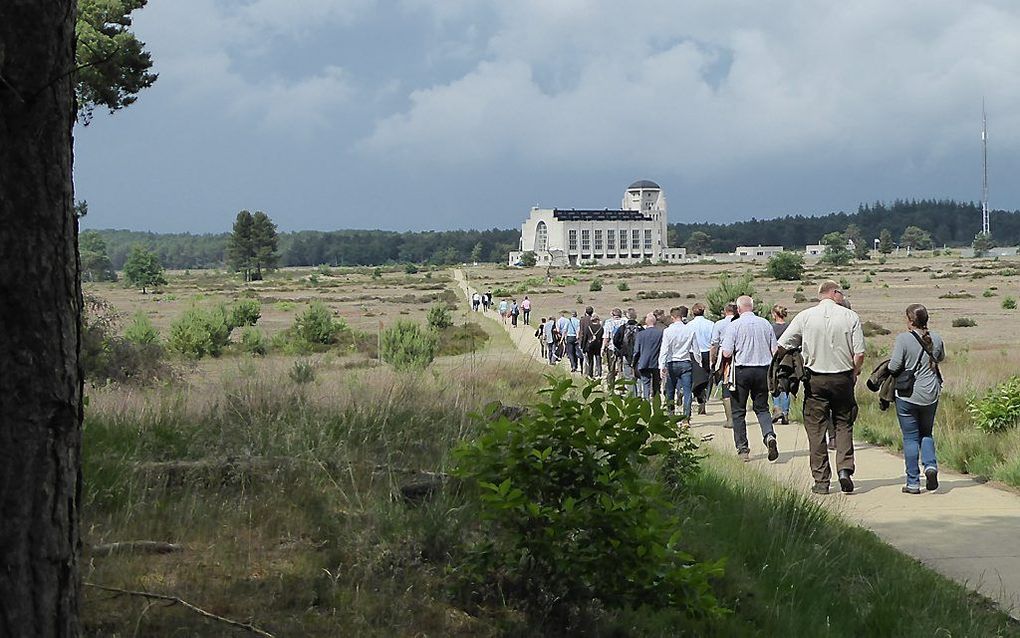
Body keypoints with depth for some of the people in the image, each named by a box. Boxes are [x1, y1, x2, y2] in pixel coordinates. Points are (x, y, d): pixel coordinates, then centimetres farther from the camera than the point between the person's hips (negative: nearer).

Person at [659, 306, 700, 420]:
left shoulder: (668, 331, -7)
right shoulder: (690, 330, -2)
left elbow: (664, 350, -9)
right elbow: (696, 349, 4)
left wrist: (662, 366, -9)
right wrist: (699, 362, 15)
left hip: (672, 363, -1)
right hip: (686, 363, 1)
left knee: (670, 391, 13)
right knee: (687, 390, 0)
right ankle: (686, 417, -7)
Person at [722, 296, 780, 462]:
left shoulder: (734, 326, -9)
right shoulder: (766, 324, 3)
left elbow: (727, 353, -13)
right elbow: (775, 351, 5)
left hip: (741, 370, -3)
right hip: (762, 371, 3)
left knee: (738, 411, 7)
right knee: (762, 407, 14)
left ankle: (742, 449, 6)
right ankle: (769, 435, -12)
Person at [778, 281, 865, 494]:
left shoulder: (804, 317, -3)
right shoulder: (850, 317, -4)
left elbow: (782, 347, -2)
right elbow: (859, 353, -6)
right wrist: (854, 375, 10)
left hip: (815, 379, 0)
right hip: (843, 378, 0)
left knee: (816, 429, 5)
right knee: (843, 425, 14)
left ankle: (821, 481, 5)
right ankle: (845, 468, -4)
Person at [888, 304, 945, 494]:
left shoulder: (903, 339, -14)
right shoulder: (936, 339, 1)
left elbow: (893, 367, -16)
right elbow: (941, 358, 19)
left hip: (907, 395, -4)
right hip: (931, 395, 4)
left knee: (910, 437, 4)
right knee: (926, 433, 21)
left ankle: (913, 483, 5)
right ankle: (931, 466, -3)